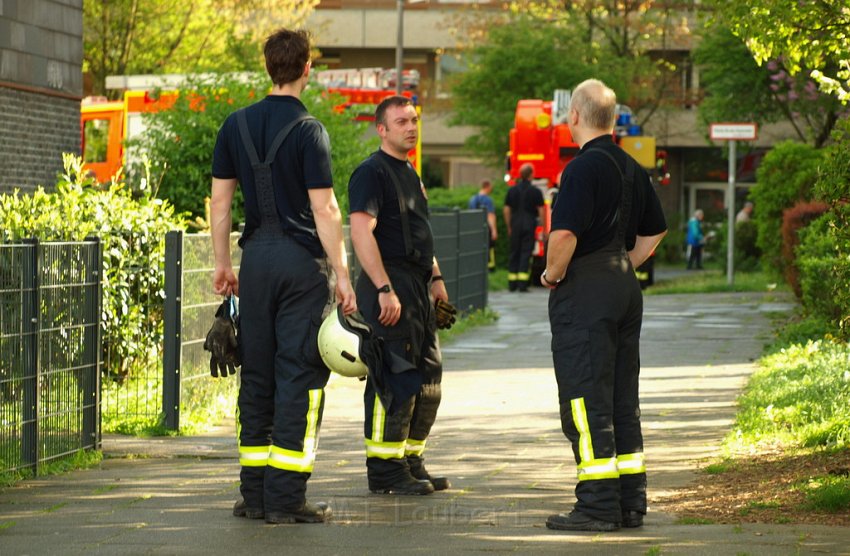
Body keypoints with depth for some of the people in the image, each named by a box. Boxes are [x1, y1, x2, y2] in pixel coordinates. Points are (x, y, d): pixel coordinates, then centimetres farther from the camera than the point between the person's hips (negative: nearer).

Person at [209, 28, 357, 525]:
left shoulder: (236, 126, 6)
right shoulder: (308, 130, -10)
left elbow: (220, 200, 9)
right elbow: (324, 210, -13)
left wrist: (223, 264, 16)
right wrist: (341, 274, -9)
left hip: (256, 258, 5)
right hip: (302, 260, -5)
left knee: (257, 374, 11)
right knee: (299, 375, -1)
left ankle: (254, 493, 14)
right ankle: (285, 497, -3)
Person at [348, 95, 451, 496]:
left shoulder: (410, 174, 20)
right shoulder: (372, 173, -10)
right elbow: (361, 231, -20)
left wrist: (435, 278, 19)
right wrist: (384, 289, -24)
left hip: (417, 286, 10)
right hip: (388, 286, -10)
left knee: (428, 377, 12)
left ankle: (411, 461, 21)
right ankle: (385, 471, -5)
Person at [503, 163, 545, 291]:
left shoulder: (512, 190, 5)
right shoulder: (535, 192, -5)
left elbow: (506, 210, 6)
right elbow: (541, 211, -5)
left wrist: (509, 227, 15)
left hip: (516, 224, 3)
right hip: (529, 226, -3)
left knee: (514, 253, 9)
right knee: (526, 254, -3)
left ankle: (512, 284, 9)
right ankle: (522, 284, -9)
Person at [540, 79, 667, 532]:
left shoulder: (584, 167, -15)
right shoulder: (632, 169, 12)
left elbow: (564, 234, -24)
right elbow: (655, 229, 25)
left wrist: (553, 273, -8)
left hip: (584, 291, -8)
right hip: (625, 286, 8)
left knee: (585, 401, -6)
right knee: (622, 399, 11)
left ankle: (598, 505, -7)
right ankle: (631, 502, 13)